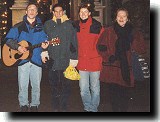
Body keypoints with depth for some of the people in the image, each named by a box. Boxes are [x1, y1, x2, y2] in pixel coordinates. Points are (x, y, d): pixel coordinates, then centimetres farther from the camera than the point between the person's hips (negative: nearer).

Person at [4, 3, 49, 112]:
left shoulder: (41, 27, 8)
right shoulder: (19, 27, 5)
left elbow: (45, 39, 10)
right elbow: (8, 39, 2)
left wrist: (44, 45, -13)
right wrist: (18, 47, -12)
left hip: (36, 60, 1)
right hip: (22, 60, -1)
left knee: (36, 85, 5)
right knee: (23, 85, 3)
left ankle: (34, 105, 20)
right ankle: (24, 105, 18)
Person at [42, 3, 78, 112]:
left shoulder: (69, 24, 5)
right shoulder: (48, 24, 11)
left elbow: (74, 42, 3)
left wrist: (74, 58, -2)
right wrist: (44, 52, 2)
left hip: (66, 60, -2)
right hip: (52, 59, 2)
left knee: (66, 85, -1)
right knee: (54, 85, 7)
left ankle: (64, 107, 9)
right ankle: (55, 107, 17)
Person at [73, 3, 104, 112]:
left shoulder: (97, 26, -6)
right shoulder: (76, 26, 4)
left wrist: (101, 58, -4)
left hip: (95, 62, -2)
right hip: (82, 62, 3)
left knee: (95, 88, 9)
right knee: (83, 89, 7)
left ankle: (94, 108, 24)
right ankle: (88, 108, 24)